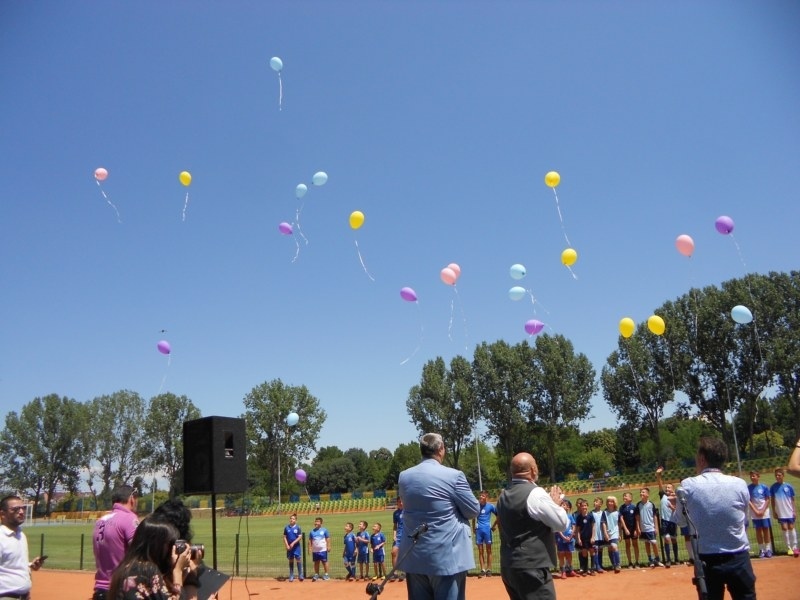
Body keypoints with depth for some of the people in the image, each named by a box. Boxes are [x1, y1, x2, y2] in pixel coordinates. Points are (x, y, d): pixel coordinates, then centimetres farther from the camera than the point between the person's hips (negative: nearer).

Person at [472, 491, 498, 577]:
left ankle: (489, 569, 11)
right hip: (478, 530, 2)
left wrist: (494, 525, 3)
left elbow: (498, 515, 4)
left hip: (487, 529, -2)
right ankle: (482, 570, 10)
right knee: (480, 550, 5)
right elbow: (474, 517, 13)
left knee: (488, 550, 4)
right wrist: (473, 527, 9)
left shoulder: (490, 506, -5)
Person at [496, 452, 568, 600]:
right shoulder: (536, 493, -14)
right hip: (532, 567, -8)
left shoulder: (504, 496, 9)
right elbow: (562, 524, -10)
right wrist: (556, 503, 7)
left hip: (508, 566, 8)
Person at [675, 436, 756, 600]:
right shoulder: (740, 484, -6)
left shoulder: (687, 485, -9)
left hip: (707, 561, 0)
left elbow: (681, 521, 5)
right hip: (739, 559, 1)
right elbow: (744, 520, 10)